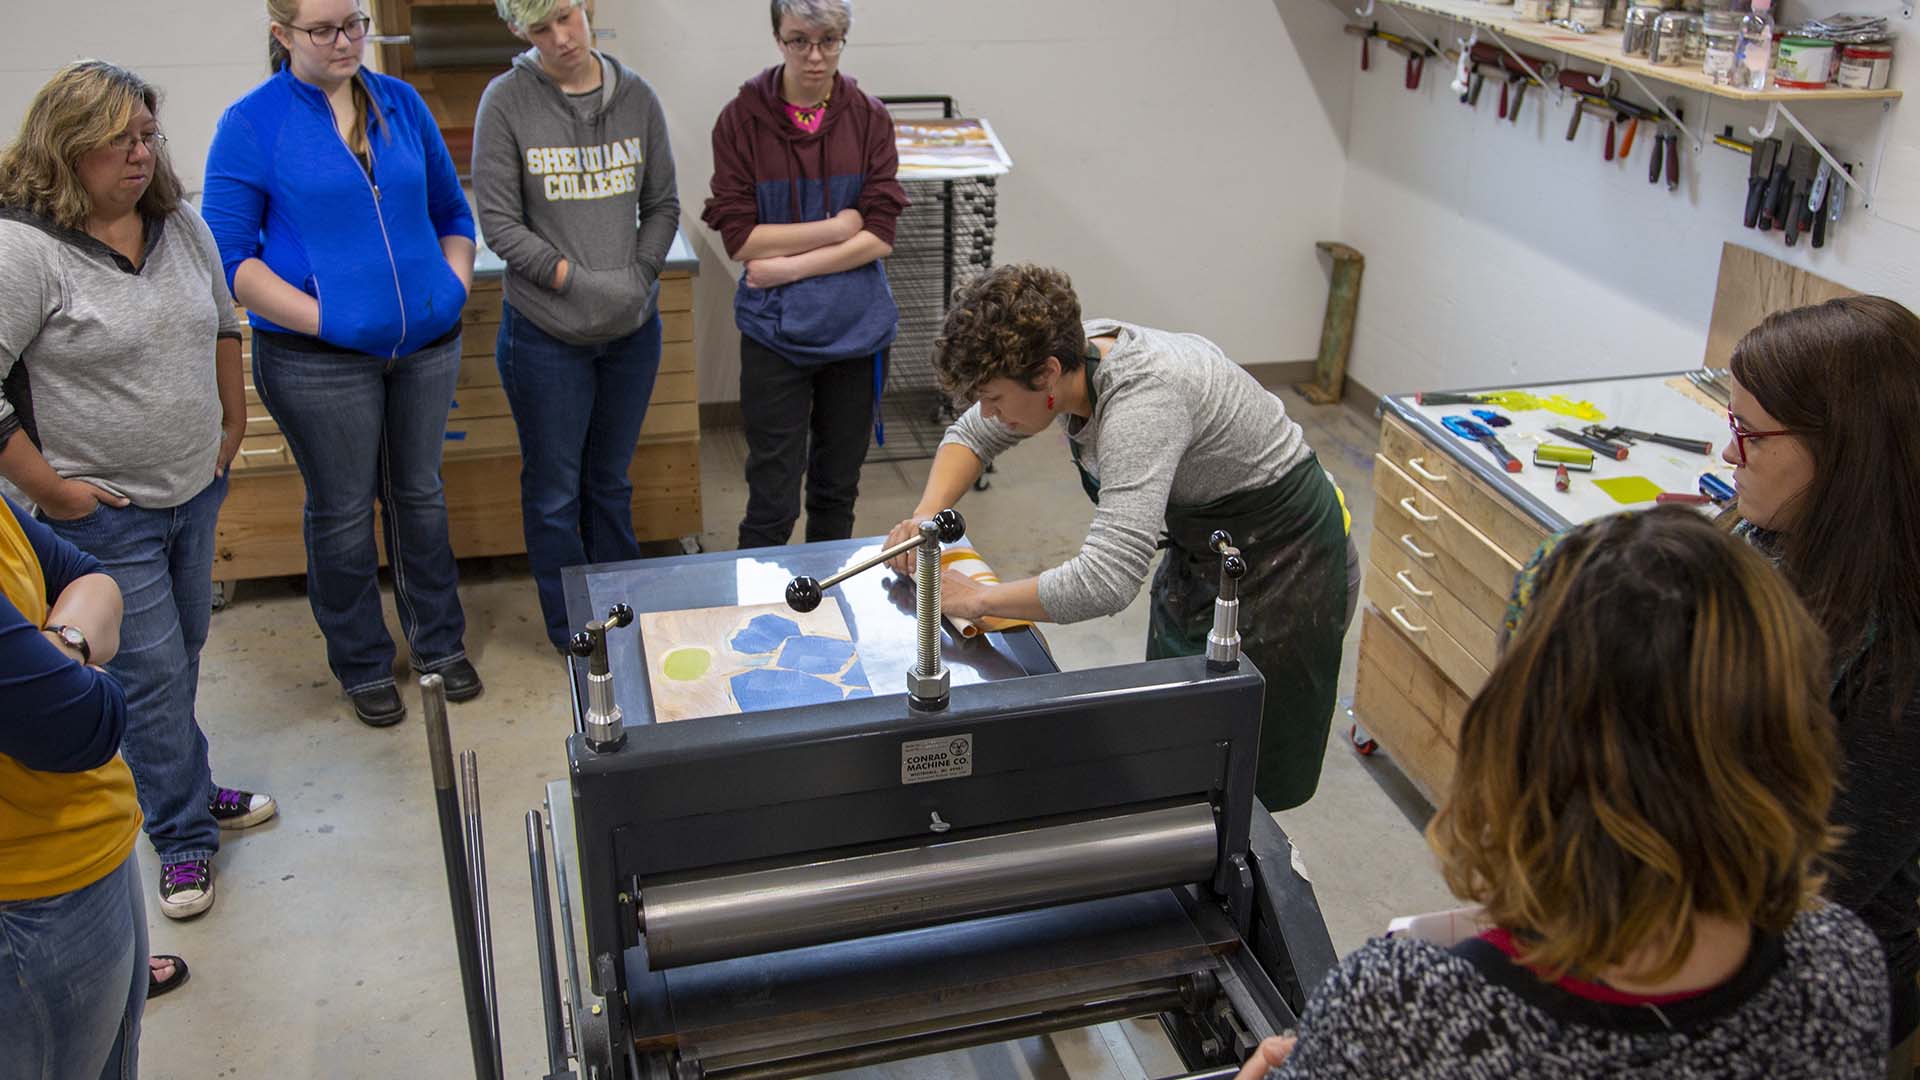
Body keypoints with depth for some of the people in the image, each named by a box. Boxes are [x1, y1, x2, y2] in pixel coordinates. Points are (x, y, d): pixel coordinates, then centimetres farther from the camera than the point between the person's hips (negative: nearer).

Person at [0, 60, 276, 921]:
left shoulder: (180, 225, 2)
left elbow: (223, 323, 18)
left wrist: (232, 424, 15)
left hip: (195, 492, 6)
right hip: (103, 514, -6)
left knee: (183, 651, 20)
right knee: (152, 674, 2)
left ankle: (176, 784, 40)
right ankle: (185, 836, 18)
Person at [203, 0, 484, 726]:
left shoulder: (401, 103, 5)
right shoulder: (252, 123, -7)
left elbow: (451, 212, 14)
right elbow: (229, 256, -8)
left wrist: (454, 288, -2)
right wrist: (323, 318, -16)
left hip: (425, 344, 4)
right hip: (320, 359, -4)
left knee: (420, 495, 16)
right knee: (343, 512, 9)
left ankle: (440, 644, 33)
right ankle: (363, 667, 26)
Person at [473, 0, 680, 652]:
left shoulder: (636, 97, 1)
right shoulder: (507, 101, -9)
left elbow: (662, 205, 7)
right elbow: (498, 222, -10)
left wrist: (639, 274, -8)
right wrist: (574, 279, -18)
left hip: (632, 327, 3)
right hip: (545, 331, -3)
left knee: (611, 481, 18)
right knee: (554, 491, 9)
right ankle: (572, 633, 25)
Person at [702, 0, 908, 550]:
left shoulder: (869, 118, 0)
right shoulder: (742, 119, -5)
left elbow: (879, 236, -6)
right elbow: (739, 237, -10)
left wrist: (788, 266, -12)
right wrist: (836, 226, -10)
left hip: (857, 325, 2)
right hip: (775, 330, -2)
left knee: (837, 490, 15)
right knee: (772, 499, -1)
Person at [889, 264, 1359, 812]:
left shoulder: (1142, 400, -37)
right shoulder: (1070, 353, -12)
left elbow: (1105, 581, -46)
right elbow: (970, 434, 6)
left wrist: (975, 598, -33)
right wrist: (926, 517, -12)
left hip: (1283, 564, -9)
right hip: (1199, 548, 9)